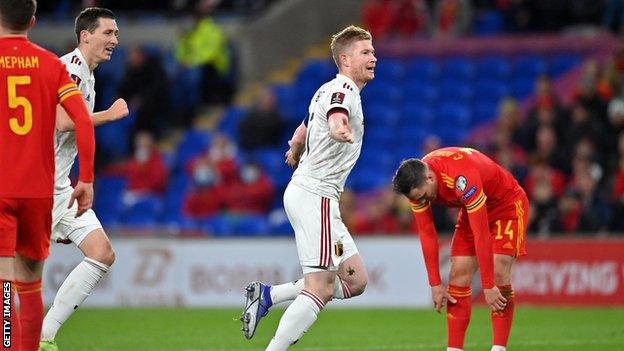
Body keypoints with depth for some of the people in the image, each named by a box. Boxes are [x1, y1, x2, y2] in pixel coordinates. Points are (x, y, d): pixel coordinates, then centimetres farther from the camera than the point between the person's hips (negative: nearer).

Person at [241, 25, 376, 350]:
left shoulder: (327, 90, 17)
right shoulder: (343, 90, -13)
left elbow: (302, 133, 33)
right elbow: (335, 120, -37)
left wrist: (295, 152, 54)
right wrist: (341, 131, -60)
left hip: (303, 190, 10)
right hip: (316, 197, -10)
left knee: (356, 281, 9)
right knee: (320, 289, -12)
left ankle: (268, 295, 9)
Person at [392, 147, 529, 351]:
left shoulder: (462, 179, -41)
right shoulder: (417, 183, -18)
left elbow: (481, 234, -38)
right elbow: (427, 235, -9)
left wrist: (488, 286, -35)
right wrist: (435, 284, -10)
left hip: (507, 205, -7)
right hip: (473, 210, 7)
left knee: (498, 272, -21)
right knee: (459, 274, -5)